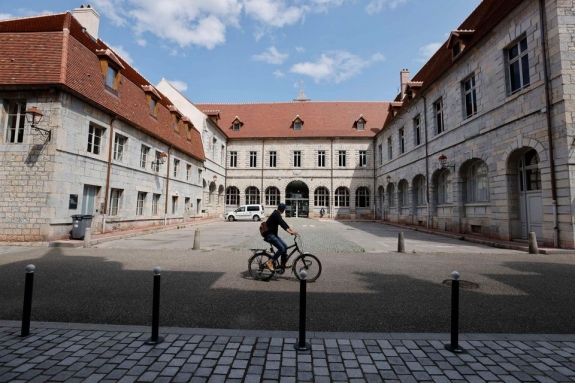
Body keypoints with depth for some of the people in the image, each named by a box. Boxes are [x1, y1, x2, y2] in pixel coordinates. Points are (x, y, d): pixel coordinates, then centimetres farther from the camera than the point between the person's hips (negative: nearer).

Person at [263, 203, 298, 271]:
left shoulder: (277, 214, 14)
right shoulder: (276, 214, -16)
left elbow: (283, 223, 12)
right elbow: (282, 224, -26)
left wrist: (292, 230, 4)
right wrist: (290, 232, -32)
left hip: (273, 234, 10)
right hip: (269, 235, -10)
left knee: (285, 246, 4)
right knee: (281, 248, -19)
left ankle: (283, 265, 12)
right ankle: (270, 262, -11)